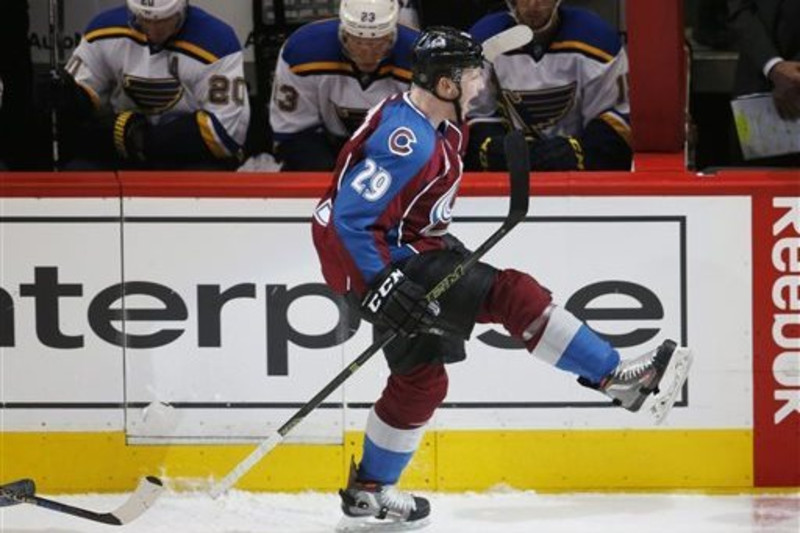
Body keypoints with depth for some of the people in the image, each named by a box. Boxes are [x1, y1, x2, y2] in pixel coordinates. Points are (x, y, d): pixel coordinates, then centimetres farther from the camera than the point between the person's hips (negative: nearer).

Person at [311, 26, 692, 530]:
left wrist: (441, 241, 24)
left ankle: (369, 490, 28)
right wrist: (381, 285, -30)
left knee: (422, 376, 18)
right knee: (510, 295, -16)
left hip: (402, 251, 11)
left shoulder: (435, 124, 6)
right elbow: (352, 217, -28)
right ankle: (615, 375, -14)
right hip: (378, 263, -11)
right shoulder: (408, 141, -26)